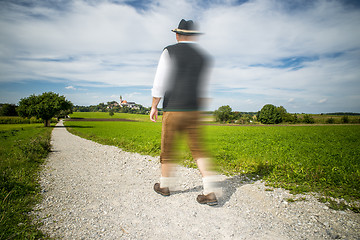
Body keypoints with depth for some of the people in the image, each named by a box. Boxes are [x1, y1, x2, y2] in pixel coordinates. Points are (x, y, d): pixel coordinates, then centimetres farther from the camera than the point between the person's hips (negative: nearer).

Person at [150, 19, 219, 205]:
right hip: (194, 111, 3)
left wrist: (154, 106, 5)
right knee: (198, 150, 7)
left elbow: (160, 82, -4)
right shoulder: (204, 57, 10)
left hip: (173, 110, -3)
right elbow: (203, 87, 15)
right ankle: (209, 192, 4)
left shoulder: (170, 52, -1)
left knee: (168, 150, 10)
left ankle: (164, 186, 27)